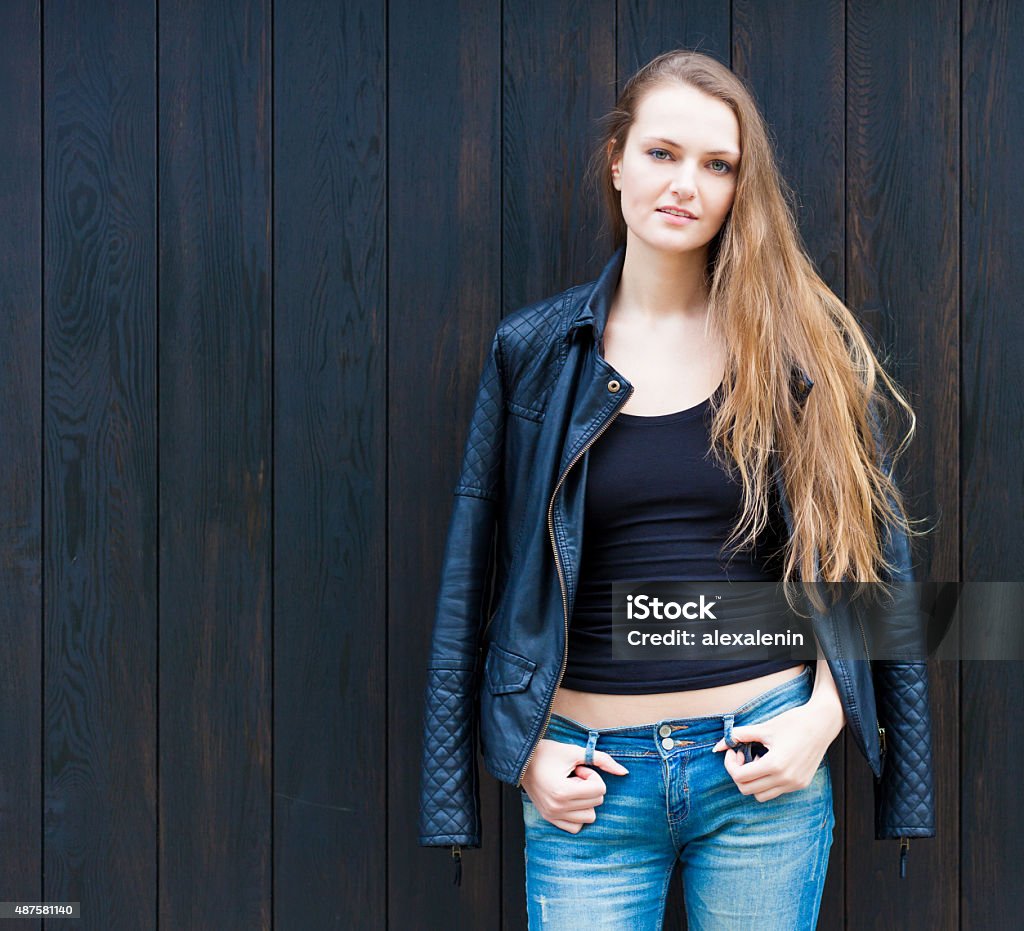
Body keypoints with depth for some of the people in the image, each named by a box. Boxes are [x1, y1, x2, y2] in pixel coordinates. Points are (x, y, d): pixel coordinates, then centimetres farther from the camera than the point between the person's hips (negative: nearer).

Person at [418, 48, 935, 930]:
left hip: (768, 763, 0)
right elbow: (475, 576, 5)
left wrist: (822, 716, -5)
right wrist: (522, 750, -1)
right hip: (589, 777, 0)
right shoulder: (534, 351, 1)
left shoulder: (805, 345, 1)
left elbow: (867, 558, 6)